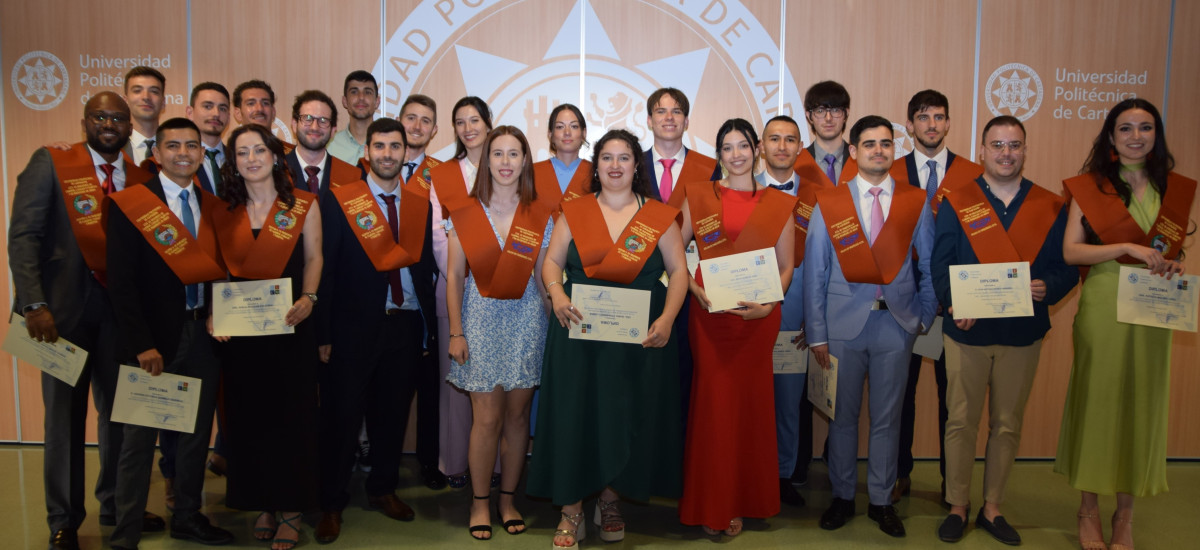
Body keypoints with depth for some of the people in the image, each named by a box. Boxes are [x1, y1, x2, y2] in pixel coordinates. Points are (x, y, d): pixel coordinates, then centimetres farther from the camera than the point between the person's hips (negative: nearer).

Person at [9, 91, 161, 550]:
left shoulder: (141, 177, 7)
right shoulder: (50, 163, -3)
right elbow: (23, 235, -9)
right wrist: (36, 304, -17)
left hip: (121, 307, 3)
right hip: (65, 305, -3)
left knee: (118, 409, 12)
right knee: (65, 413, 7)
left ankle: (116, 505, 28)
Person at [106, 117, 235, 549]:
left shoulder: (213, 206, 8)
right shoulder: (129, 204, -6)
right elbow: (121, 282, -11)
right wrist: (142, 345, -15)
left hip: (204, 334, 5)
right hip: (156, 338, -5)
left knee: (197, 433, 13)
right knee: (140, 437, 5)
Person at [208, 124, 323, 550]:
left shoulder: (303, 205, 2)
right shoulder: (224, 212, 9)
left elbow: (313, 258, 2)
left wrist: (307, 298, -14)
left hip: (290, 328, -3)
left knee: (291, 415, 1)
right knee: (248, 418, 7)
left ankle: (291, 511, 13)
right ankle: (262, 505, 22)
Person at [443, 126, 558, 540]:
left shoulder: (540, 215, 3)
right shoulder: (464, 212, 1)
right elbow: (454, 276, 1)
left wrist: (557, 322, -1)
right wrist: (456, 331, -3)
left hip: (526, 320, 1)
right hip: (481, 320, -1)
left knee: (517, 415, 8)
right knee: (487, 418, -1)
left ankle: (508, 499, 23)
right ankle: (480, 502, 16)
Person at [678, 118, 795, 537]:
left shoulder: (779, 204, 7)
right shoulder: (699, 196, 7)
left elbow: (786, 267, 6)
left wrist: (767, 304, -10)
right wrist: (696, 291, -10)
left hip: (758, 316, 1)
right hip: (708, 314, 0)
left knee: (749, 405, 6)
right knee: (713, 402, 0)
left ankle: (742, 502, 21)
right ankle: (711, 506, 14)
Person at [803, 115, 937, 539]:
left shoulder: (916, 203, 4)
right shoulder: (828, 203, 1)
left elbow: (928, 267, 9)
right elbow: (815, 272, 0)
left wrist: (924, 317, 1)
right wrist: (817, 334, -3)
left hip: (896, 325, 1)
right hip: (844, 324, -1)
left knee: (887, 417, 9)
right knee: (842, 415, 9)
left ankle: (881, 500, 24)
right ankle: (842, 496, 25)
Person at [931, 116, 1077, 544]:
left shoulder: (1050, 207, 5)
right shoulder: (957, 201, 1)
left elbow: (1067, 268, 3)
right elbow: (940, 265, -4)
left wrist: (1047, 288, -18)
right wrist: (955, 304, -20)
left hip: (1023, 332, 2)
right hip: (967, 330, -2)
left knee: (1008, 424, 10)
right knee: (961, 421, 4)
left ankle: (992, 508, 25)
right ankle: (958, 506, 19)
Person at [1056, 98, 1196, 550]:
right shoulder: (1089, 186, -1)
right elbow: (1070, 251, -7)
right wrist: (1127, 248, -17)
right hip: (1102, 307, -3)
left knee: (1142, 404, 7)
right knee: (1096, 401, 3)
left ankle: (1126, 513, 21)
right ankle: (1089, 509, 18)